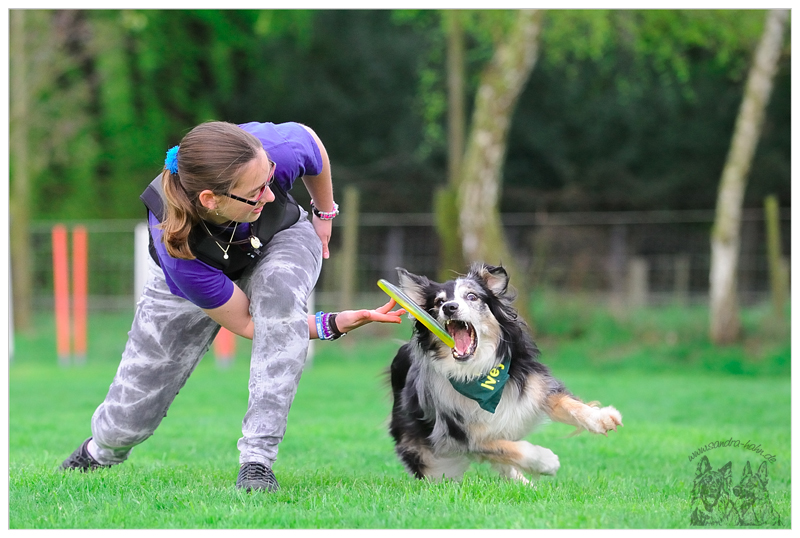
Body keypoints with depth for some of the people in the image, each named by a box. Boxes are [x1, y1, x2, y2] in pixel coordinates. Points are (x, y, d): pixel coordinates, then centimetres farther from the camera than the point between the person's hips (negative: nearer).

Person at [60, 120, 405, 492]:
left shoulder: (280, 153, -39)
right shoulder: (178, 251, -43)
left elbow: (310, 140, -11)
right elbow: (246, 324, -27)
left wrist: (325, 214, 3)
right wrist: (334, 325, -35)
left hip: (281, 242, 2)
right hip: (197, 276, -2)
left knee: (279, 288, -38)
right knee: (126, 420, -2)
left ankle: (258, 460, -32)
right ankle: (100, 453, 41)